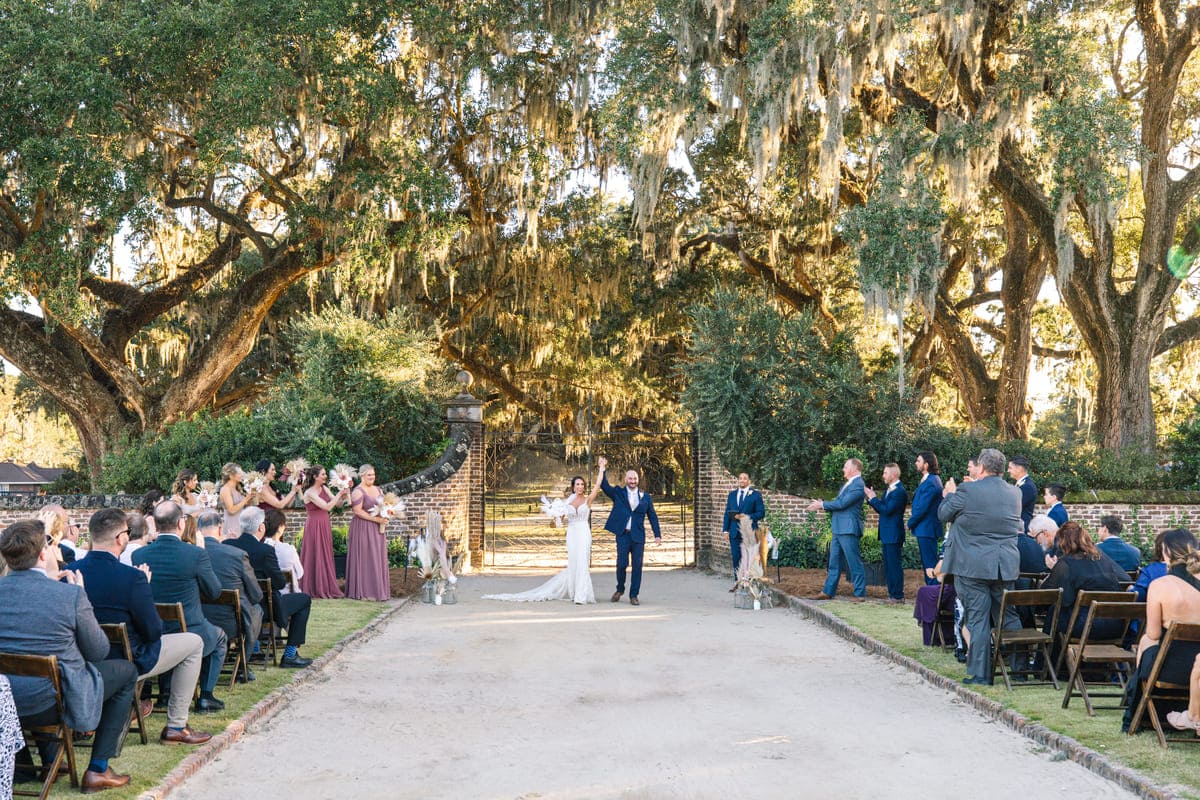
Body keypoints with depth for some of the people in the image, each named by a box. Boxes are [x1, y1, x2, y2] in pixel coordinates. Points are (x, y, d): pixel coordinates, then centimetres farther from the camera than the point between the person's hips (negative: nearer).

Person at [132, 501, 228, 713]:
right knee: (219, 637, 28)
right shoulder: (196, 554, -17)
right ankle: (205, 697, 21)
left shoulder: (138, 555, -6)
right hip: (190, 636, -4)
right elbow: (214, 592, -3)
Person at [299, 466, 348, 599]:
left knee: (326, 557, 9)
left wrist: (343, 497, -11)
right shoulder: (310, 493, -16)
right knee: (315, 557, -1)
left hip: (325, 526, 7)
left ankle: (326, 588, 16)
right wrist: (339, 494, -14)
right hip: (314, 526, -7)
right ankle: (315, 589, 7)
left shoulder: (324, 488, 7)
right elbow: (327, 507, -22)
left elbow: (337, 504, 8)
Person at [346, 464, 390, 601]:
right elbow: (358, 511, -17)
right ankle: (363, 591, 0)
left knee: (378, 559, 7)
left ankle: (378, 589, 12)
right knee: (365, 559, -5)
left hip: (378, 529, 7)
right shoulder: (358, 491, -9)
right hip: (363, 528, -7)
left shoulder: (379, 490, 14)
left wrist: (385, 517, -1)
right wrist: (376, 519, -19)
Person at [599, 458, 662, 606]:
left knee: (637, 566, 0)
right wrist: (603, 469, -15)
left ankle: (634, 596, 10)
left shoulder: (645, 497, 9)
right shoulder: (618, 493, 7)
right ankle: (620, 589, 20)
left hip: (638, 536, 1)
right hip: (623, 535, -1)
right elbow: (604, 485, -5)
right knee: (622, 563, -5)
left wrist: (658, 535, 4)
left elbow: (653, 517, 11)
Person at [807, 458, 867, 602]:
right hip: (838, 529, 10)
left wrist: (822, 505, -11)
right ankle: (828, 592, 18)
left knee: (854, 562, -3)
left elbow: (841, 503, -20)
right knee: (834, 562, 13)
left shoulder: (858, 485, -14)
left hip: (849, 530, -10)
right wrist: (823, 506, 2)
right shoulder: (847, 484, 18)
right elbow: (838, 503, 19)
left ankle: (860, 594, 3)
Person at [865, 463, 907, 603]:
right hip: (886, 535, 10)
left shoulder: (900, 491, -15)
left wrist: (873, 498, -14)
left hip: (893, 535, -10)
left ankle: (898, 596, -3)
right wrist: (871, 498, 7)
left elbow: (887, 510, -22)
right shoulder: (888, 490, 16)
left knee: (894, 565, -7)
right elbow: (881, 510, 18)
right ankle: (892, 594, 19)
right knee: (888, 566, 13)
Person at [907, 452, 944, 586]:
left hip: (926, 529, -10)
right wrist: (913, 513, 7)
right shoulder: (933, 479, 12)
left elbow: (922, 508, -20)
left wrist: (910, 523, -7)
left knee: (929, 563, -7)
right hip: (928, 529, 10)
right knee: (927, 563, 16)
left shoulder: (930, 483, -20)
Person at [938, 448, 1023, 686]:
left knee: (978, 619, 0)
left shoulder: (967, 491, -12)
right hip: (1006, 566, 4)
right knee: (1008, 617, 13)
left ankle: (980, 673, 3)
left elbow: (943, 514, 1)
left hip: (973, 566, -4)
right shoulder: (1015, 493, 5)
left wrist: (950, 494, 21)